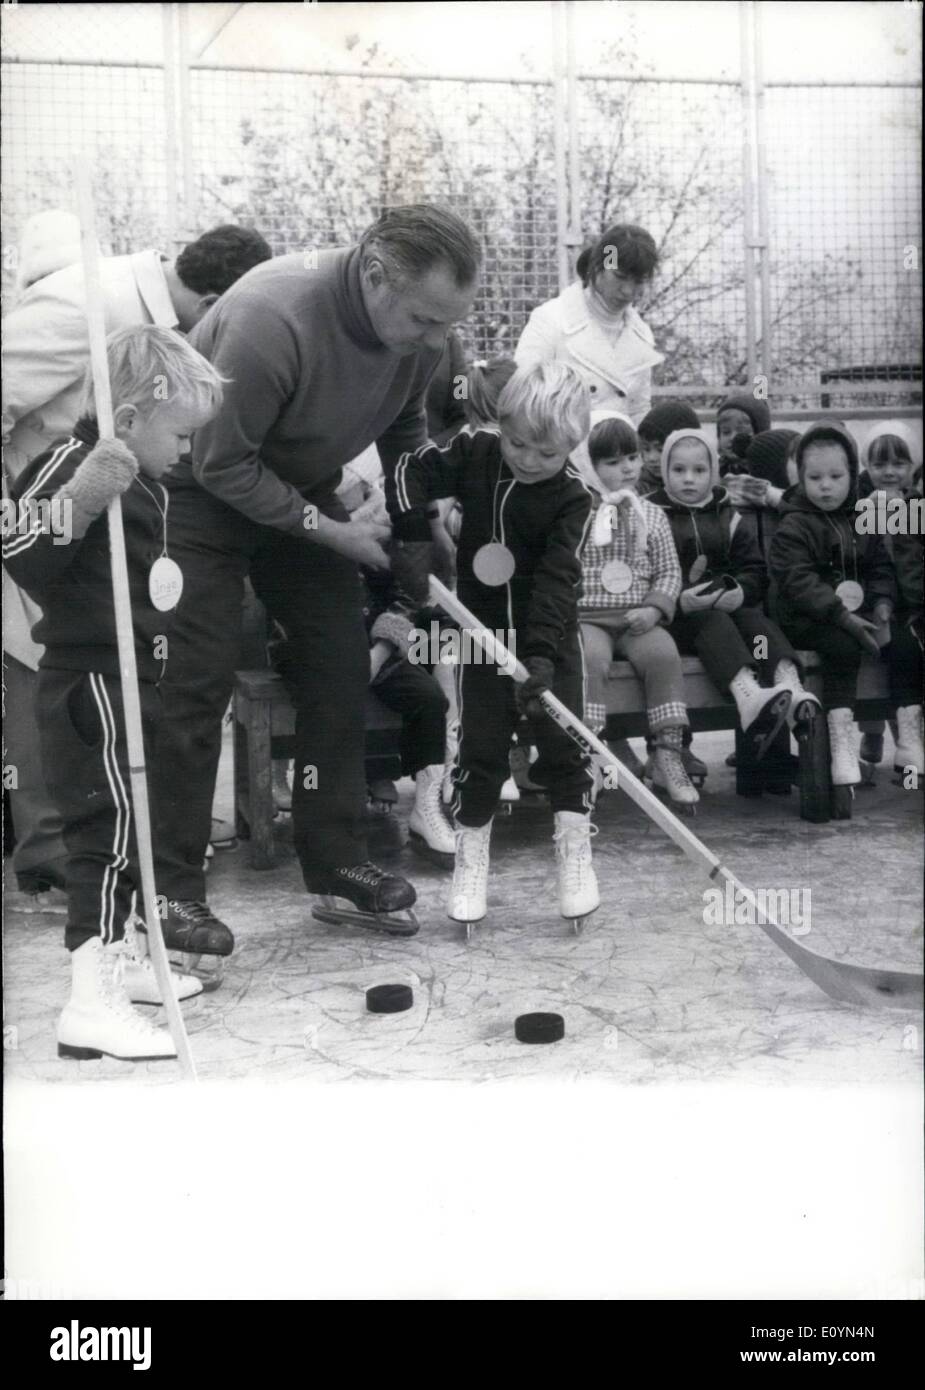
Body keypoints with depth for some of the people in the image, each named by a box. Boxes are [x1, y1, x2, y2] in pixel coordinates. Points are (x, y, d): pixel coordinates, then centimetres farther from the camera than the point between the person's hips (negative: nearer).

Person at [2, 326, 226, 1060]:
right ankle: (90, 1005, -12)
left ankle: (112, 961, 34)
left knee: (132, 823, 18)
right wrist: (77, 498, -44)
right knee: (114, 821, -14)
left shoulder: (144, 483, 14)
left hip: (133, 680, 11)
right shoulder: (74, 463, -16)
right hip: (91, 681, -10)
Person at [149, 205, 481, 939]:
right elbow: (222, 464, -27)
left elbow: (405, 429, 6)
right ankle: (171, 886, -2)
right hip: (206, 490, -6)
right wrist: (325, 529, -23)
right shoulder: (271, 318, -34)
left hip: (304, 489, 6)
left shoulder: (418, 328, -14)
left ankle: (338, 860, 11)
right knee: (199, 679, -10)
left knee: (341, 663, 1)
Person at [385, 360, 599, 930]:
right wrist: (413, 536, -18)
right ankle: (471, 858, 16)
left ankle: (575, 855, 13)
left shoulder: (574, 495, -15)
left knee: (564, 741, 0)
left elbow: (557, 577, -22)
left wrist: (542, 654, -30)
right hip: (483, 626, 2)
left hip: (551, 631, -1)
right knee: (480, 745, 4)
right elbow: (411, 471, -2)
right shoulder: (474, 451, -8)